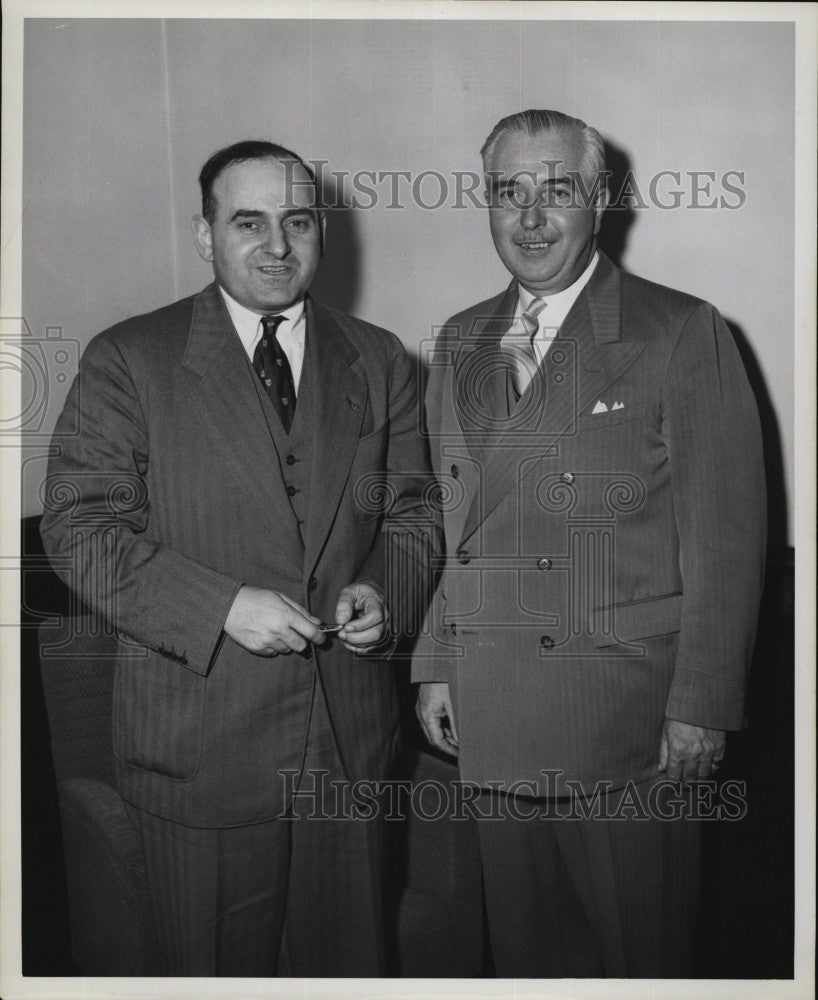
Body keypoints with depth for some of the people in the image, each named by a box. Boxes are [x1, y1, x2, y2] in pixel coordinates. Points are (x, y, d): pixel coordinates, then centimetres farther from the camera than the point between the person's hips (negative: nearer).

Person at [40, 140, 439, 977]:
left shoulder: (378, 361, 7)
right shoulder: (128, 360, -5)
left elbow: (411, 512, 12)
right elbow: (80, 527, -9)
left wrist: (384, 591, -9)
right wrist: (220, 606, -20)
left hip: (350, 734, 3)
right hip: (198, 741, -3)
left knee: (346, 959, 19)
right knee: (216, 966, 15)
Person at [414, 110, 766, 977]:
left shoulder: (682, 335, -6)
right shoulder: (458, 345, 11)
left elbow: (725, 538, -9)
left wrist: (701, 707, -11)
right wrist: (436, 666, 10)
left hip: (628, 727, -4)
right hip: (491, 723, 5)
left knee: (641, 951, 10)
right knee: (523, 947, 18)